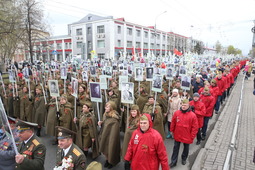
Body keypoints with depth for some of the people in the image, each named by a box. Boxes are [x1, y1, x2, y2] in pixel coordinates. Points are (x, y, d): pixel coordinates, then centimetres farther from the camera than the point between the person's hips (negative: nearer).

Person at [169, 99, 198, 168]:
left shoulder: (192, 115, -17)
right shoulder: (176, 113, -10)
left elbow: (195, 127, -11)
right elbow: (173, 123, 2)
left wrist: (192, 136, -9)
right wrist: (172, 131, 7)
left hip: (187, 136, -1)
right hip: (177, 135, 1)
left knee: (186, 148, 21)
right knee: (176, 148, 12)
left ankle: (184, 159, 46)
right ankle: (173, 161, 25)